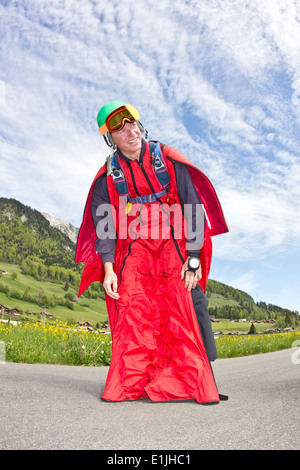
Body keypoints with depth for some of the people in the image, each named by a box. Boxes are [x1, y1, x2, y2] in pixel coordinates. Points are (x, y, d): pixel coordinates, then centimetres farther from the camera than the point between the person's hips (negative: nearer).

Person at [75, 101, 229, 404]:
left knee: (189, 303, -14)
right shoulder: (108, 176, 1)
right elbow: (104, 225, 2)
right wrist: (108, 268, -10)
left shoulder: (169, 160, -5)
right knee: (131, 308, -11)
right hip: (134, 248, 2)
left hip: (173, 243, -1)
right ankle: (129, 385, -1)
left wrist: (194, 257, -11)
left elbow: (194, 208, -5)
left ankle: (199, 381, -6)